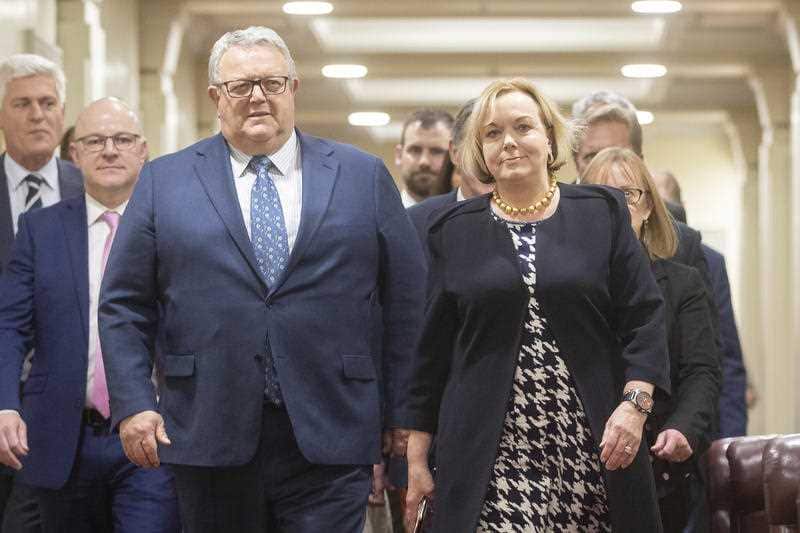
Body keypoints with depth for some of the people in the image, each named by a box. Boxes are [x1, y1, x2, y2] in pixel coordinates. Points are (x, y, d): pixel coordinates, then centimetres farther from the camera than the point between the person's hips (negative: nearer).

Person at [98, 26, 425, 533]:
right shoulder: (164, 182, 8)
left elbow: (404, 298, 8)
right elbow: (125, 306, 7)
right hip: (210, 434, 1)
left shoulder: (364, 177, 8)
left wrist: (401, 412, 5)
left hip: (329, 437, -1)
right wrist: (133, 403, -4)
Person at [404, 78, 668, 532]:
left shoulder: (602, 214, 8)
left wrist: (634, 403, -11)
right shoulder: (456, 231, 11)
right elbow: (433, 349, 11)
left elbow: (644, 316, 4)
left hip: (592, 446, 0)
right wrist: (417, 457, 8)